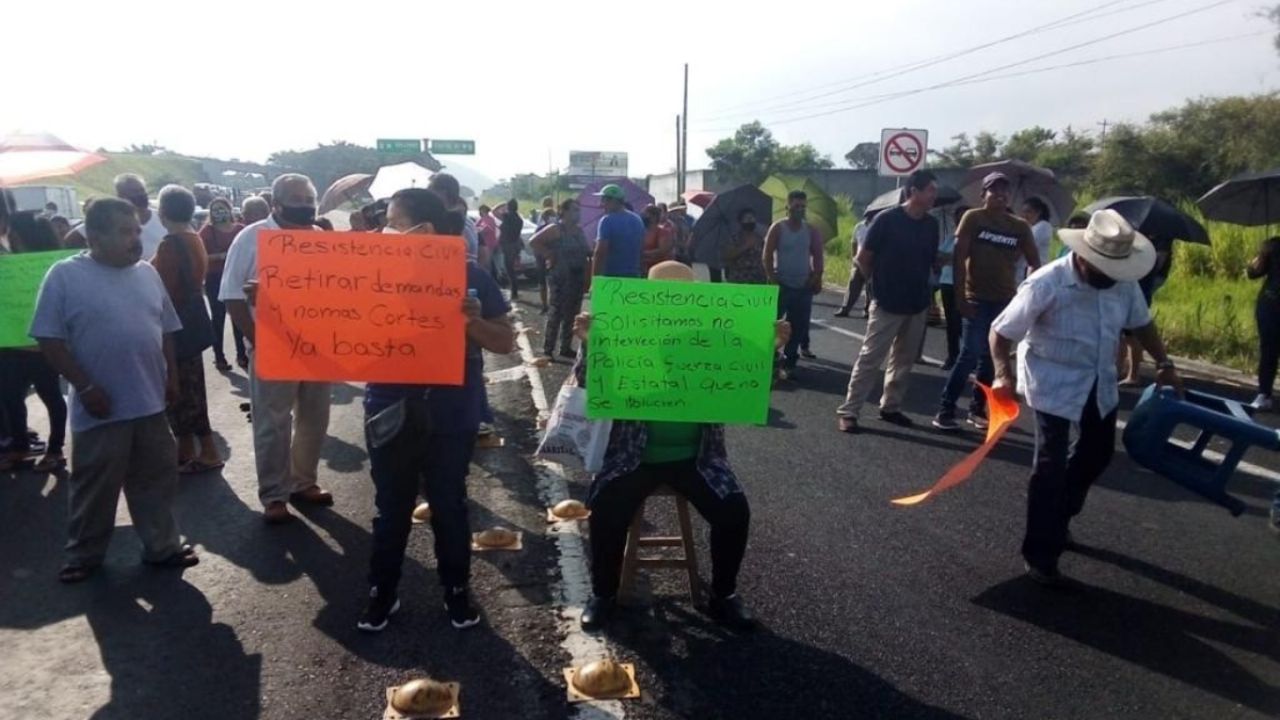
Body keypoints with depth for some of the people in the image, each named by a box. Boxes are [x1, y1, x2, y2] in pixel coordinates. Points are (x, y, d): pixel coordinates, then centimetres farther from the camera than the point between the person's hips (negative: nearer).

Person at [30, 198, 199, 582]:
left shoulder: (147, 273, 7)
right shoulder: (65, 275, -9)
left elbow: (165, 329, 15)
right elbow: (49, 339, -11)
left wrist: (171, 374, 9)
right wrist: (85, 387, -14)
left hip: (150, 402, 5)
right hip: (101, 407, -5)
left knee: (156, 480, 13)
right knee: (95, 487, 8)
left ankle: (162, 546, 25)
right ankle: (84, 555, 26)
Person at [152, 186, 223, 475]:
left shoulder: (170, 245, -18)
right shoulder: (195, 240, 10)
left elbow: (165, 290, -20)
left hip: (177, 321, -9)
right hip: (192, 318, 9)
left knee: (181, 389, -2)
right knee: (188, 385, 15)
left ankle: (208, 452, 2)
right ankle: (186, 448, 25)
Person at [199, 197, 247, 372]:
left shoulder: (240, 229, 6)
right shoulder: (207, 231, 0)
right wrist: (221, 256, -20)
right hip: (215, 279, -2)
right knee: (218, 317, 1)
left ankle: (241, 354, 15)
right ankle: (219, 356, 7)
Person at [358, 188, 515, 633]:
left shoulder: (469, 274, -5)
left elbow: (505, 342, -3)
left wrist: (472, 321, -21)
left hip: (451, 413, -1)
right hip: (391, 409, 2)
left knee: (449, 504, 12)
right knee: (391, 505, 13)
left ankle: (457, 590, 29)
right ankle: (382, 592, 29)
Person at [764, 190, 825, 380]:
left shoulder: (811, 231, 5)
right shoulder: (778, 228, -4)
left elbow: (817, 256, 7)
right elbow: (767, 254, -7)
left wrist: (816, 277, -5)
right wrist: (771, 278, -13)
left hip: (803, 287, 3)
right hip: (781, 285, -3)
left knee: (797, 327, 4)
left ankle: (788, 364, 12)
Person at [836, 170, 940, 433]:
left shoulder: (931, 224, 3)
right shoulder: (887, 219, -13)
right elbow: (863, 258, -6)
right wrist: (881, 283, 1)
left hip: (918, 304, 6)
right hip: (887, 304, -6)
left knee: (904, 360, 13)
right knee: (870, 358, -4)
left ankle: (891, 407, 26)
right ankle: (848, 411, 2)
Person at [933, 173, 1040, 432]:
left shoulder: (1019, 226, 7)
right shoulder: (973, 218, -3)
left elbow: (1034, 263, 11)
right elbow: (959, 257, -8)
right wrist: (960, 296, -14)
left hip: (1005, 301, 4)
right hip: (976, 299, -4)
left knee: (991, 357, 8)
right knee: (970, 354, -10)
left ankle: (978, 409, 19)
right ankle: (944, 410, -3)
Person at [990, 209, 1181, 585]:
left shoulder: (1124, 282, -8)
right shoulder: (1046, 285, -27)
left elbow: (1141, 322, 11)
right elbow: (1001, 332, -21)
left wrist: (1164, 363, 8)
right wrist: (1004, 373, -34)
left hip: (1100, 382, 7)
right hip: (1054, 382, -7)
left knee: (1098, 452, 21)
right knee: (1052, 465, -9)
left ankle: (1059, 517, 44)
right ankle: (1040, 556, 3)